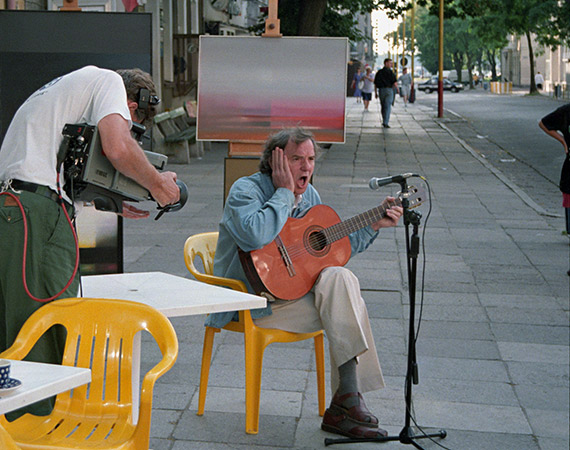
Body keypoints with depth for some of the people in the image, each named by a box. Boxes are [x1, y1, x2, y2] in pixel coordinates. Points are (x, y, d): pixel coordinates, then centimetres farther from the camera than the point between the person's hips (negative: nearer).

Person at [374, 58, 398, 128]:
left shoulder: (379, 72, 8)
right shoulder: (390, 71, -8)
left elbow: (375, 83, 8)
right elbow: (394, 82, -10)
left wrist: (376, 93, 13)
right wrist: (397, 88, 9)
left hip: (381, 90, 5)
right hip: (388, 89, -5)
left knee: (383, 106, 17)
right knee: (388, 107, -5)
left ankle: (385, 121, 26)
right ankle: (385, 122, -13)